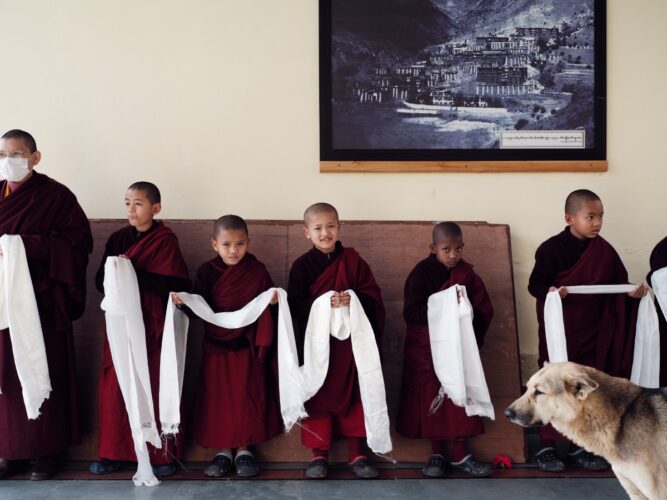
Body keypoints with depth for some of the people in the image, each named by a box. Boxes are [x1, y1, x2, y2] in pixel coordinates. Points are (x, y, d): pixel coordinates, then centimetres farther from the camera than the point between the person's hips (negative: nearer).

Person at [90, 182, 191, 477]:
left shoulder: (165, 240, -5)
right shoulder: (118, 238, 9)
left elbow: (172, 284, -16)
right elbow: (100, 280, 6)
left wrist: (133, 273, -19)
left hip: (154, 326, -4)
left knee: (157, 389, -1)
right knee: (115, 387, 4)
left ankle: (163, 454, 11)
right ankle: (115, 452, 16)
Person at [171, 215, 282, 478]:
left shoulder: (258, 270, -3)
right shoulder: (206, 271, -2)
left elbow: (266, 306, 1)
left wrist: (273, 301, -21)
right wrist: (184, 303, -25)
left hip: (248, 346, -1)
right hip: (216, 345, 1)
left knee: (248, 398, 3)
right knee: (217, 398, 4)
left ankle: (244, 450, 17)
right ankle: (223, 451, 17)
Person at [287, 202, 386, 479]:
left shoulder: (352, 260, 3)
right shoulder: (302, 266, -2)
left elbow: (372, 296, 0)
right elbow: (296, 306, -9)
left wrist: (352, 300, -19)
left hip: (350, 342, 2)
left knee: (352, 393, 7)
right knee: (317, 396, 3)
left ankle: (355, 452, 19)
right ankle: (319, 454, 15)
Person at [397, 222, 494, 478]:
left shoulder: (466, 274, 0)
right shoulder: (421, 273, -10)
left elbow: (484, 310, 3)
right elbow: (411, 313, -17)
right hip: (427, 348, -3)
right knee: (432, 399, 4)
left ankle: (459, 455, 16)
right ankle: (437, 454, 18)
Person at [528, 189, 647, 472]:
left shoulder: (604, 251, 4)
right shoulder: (552, 249, -13)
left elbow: (618, 282, 11)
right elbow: (535, 283, -14)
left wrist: (633, 291, -8)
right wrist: (548, 291, -33)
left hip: (592, 333, 5)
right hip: (559, 333, -5)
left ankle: (580, 446, 24)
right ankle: (547, 447, 13)